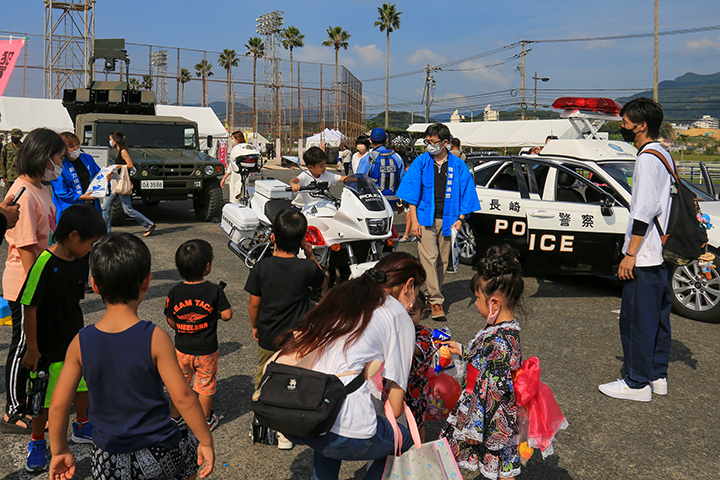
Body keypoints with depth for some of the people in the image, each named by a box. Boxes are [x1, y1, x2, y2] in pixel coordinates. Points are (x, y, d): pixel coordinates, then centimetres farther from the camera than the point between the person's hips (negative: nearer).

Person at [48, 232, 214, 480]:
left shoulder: (81, 343, -9)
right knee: (193, 445, 27)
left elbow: (58, 404, -5)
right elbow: (182, 397, -17)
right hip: (159, 454, -2)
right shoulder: (155, 339, -18)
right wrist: (206, 442, -6)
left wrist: (60, 451, 10)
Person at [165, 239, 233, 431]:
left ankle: (175, 416, 37)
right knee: (206, 384, 15)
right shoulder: (215, 291, -18)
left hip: (182, 348, 2)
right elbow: (227, 315, -16)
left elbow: (170, 320, -4)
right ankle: (205, 420, 29)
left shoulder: (174, 292, -12)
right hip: (207, 349, -2)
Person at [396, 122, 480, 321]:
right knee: (429, 258, -10)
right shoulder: (421, 162, 4)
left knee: (442, 260, 5)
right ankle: (436, 301, -9)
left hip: (448, 219, 1)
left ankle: (433, 295, 19)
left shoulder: (458, 165, 5)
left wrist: (460, 219, -1)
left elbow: (466, 192, 8)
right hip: (426, 218, -1)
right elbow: (412, 192, 2)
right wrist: (414, 220, -5)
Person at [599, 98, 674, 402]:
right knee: (658, 317, 15)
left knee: (636, 320, -2)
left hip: (646, 256, -10)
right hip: (663, 253, 10)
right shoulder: (664, 155, 16)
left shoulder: (647, 158, -15)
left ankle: (637, 383, 6)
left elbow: (645, 210, -22)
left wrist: (630, 254, -20)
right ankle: (658, 376, 24)